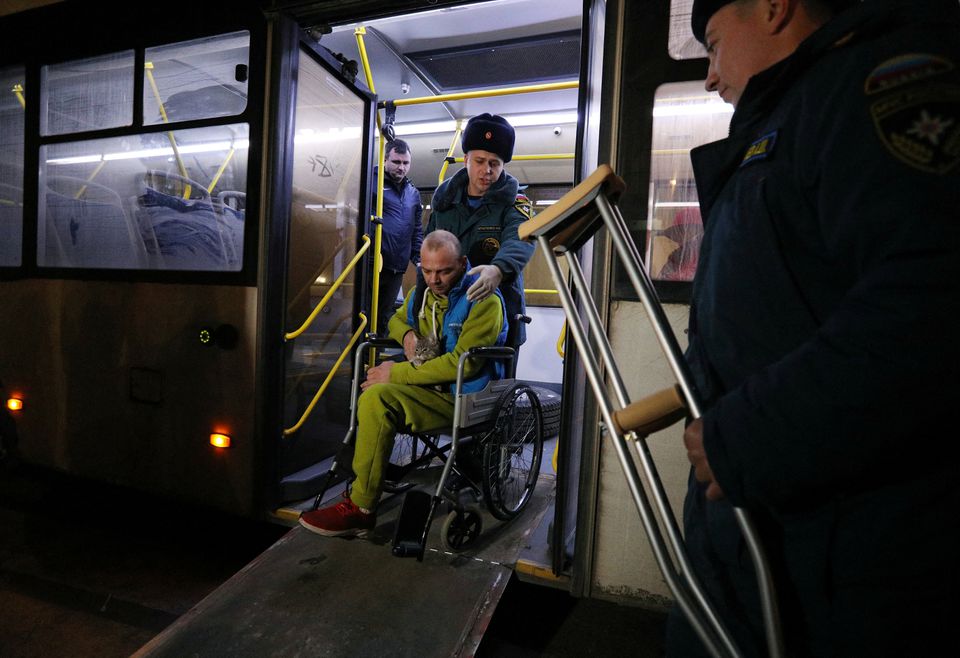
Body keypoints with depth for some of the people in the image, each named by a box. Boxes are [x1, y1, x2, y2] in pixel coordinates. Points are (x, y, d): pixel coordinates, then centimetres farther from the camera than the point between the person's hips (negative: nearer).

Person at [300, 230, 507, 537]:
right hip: (429, 385, 8)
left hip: (463, 397, -8)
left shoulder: (484, 300, -12)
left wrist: (399, 373, -18)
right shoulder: (422, 292, 11)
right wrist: (408, 335, 4)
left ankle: (360, 510, -17)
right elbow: (398, 319, 31)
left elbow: (462, 363, -21)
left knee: (377, 398, -27)